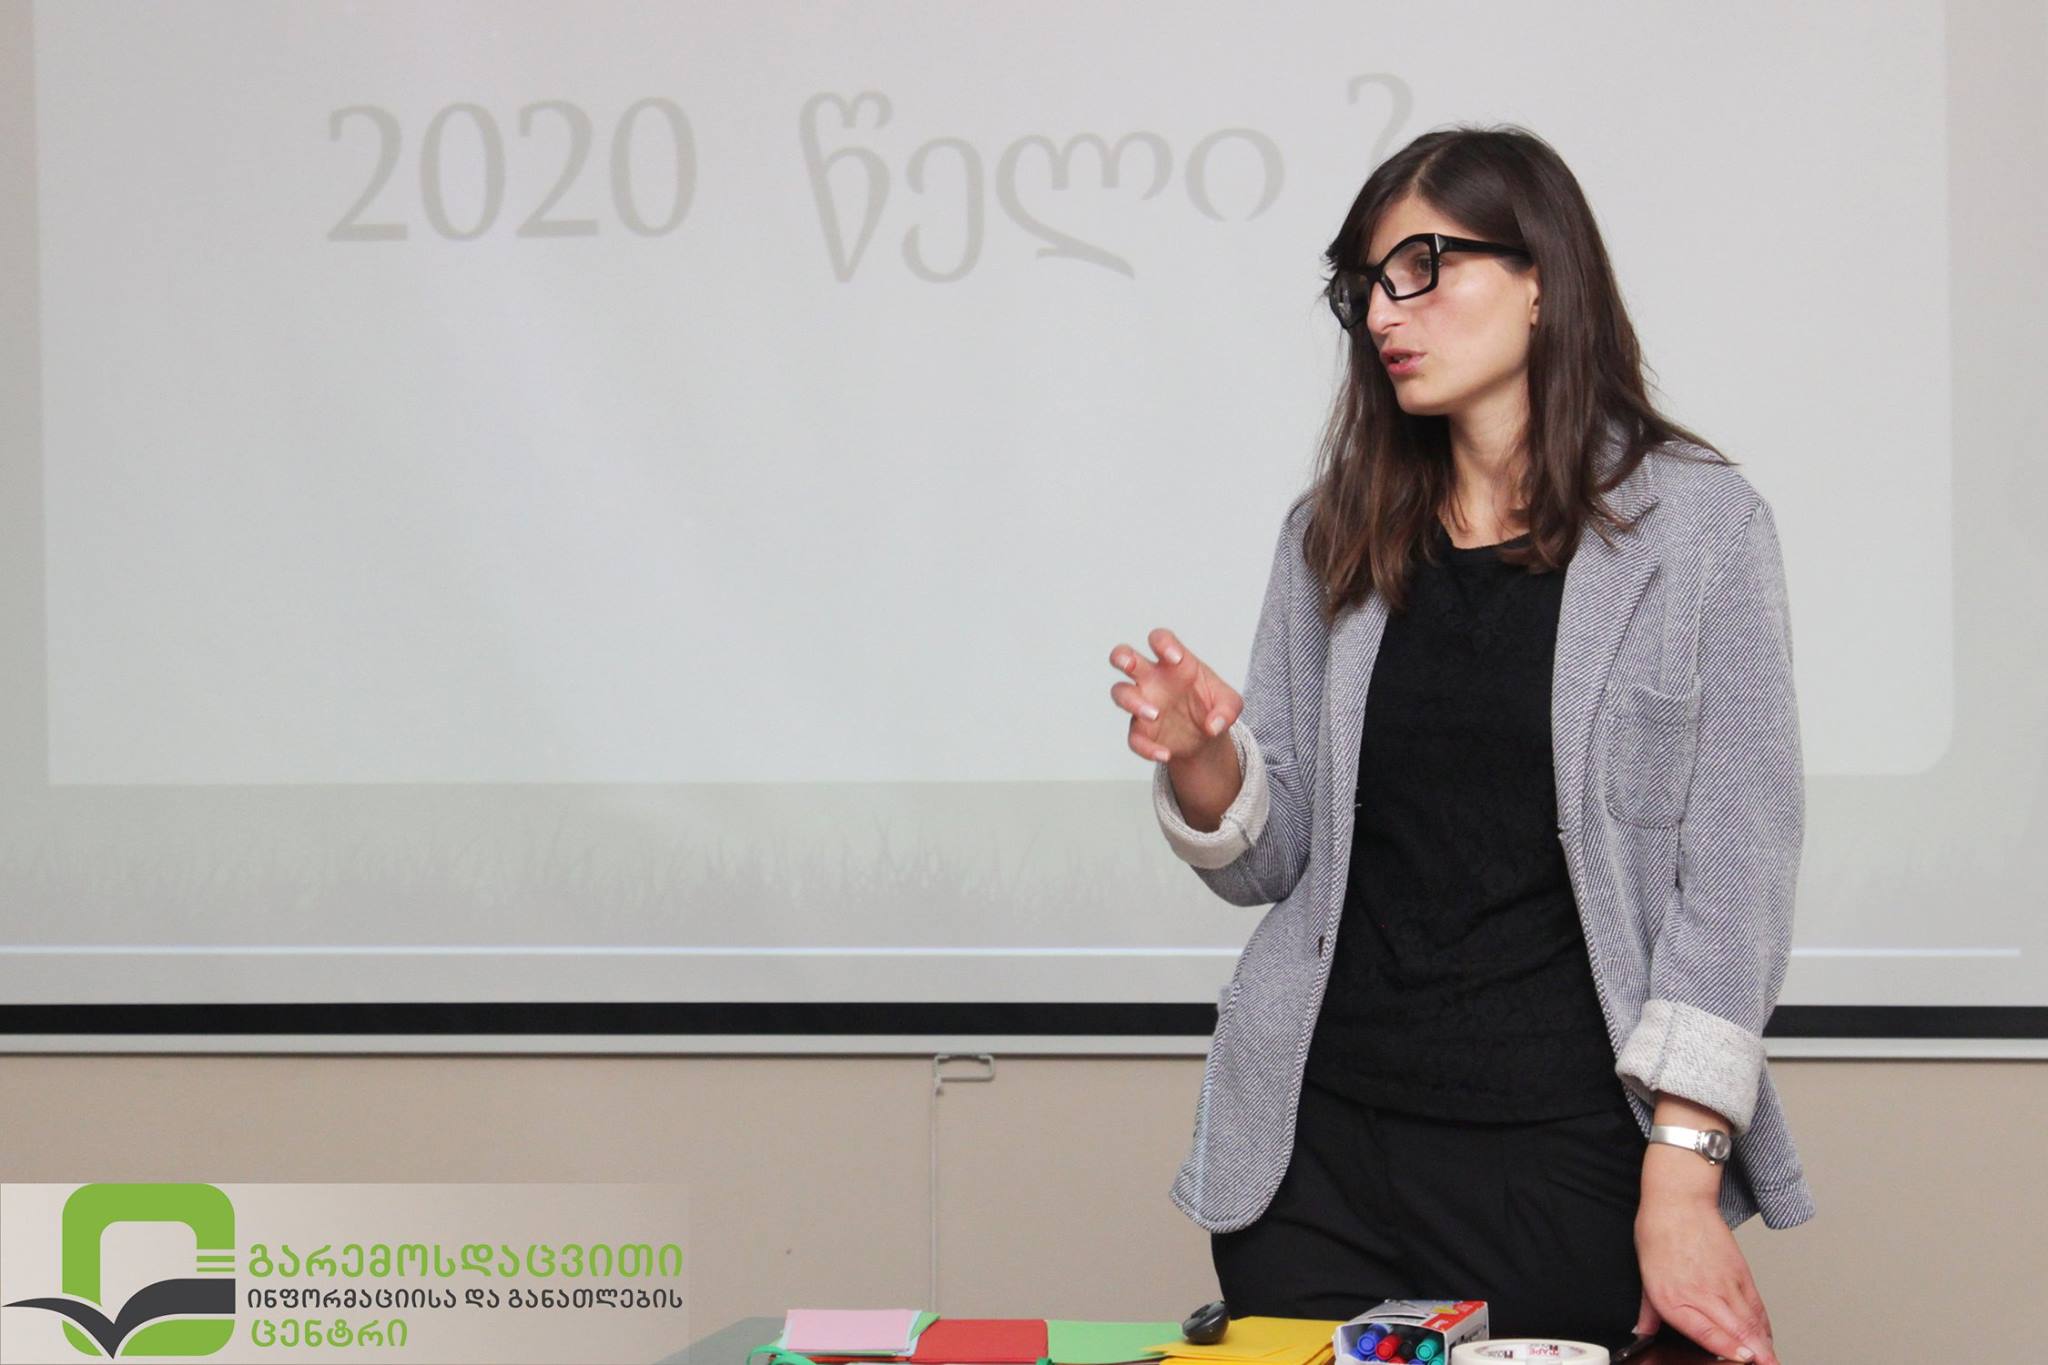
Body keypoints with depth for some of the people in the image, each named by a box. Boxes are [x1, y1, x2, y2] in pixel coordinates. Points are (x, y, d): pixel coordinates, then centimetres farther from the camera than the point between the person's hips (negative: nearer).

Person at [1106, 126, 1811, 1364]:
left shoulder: (1700, 526, -2)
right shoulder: (1336, 539, 9)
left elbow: (1734, 873, -7)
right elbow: (1268, 863, 11)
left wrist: (1682, 1180, -14)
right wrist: (1199, 759, -11)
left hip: (1577, 1164, -3)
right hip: (1322, 1158, 3)